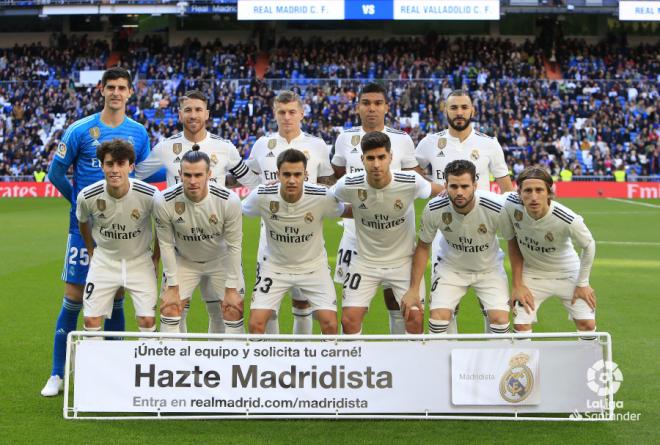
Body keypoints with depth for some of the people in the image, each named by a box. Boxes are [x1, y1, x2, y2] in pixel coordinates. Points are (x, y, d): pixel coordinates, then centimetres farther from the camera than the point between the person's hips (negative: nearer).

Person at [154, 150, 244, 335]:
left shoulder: (229, 200, -29)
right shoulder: (164, 202, -27)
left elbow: (234, 245, -18)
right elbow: (166, 244, -13)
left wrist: (231, 289, -14)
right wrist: (172, 287, -10)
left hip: (221, 260, -1)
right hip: (184, 261, 1)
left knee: (234, 311, -5)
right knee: (169, 309, -4)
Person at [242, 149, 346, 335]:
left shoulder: (323, 197, -23)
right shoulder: (261, 196, -20)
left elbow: (343, 211, 0)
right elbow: (240, 210, 1)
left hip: (314, 265, 0)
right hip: (274, 265, 0)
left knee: (330, 325, -10)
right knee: (256, 324, -9)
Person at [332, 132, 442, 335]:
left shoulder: (411, 182, -21)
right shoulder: (348, 185, -19)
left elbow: (439, 192, 1)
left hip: (403, 261, 0)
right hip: (365, 261, 1)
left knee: (416, 318, -5)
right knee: (349, 319, -6)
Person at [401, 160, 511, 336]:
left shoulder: (498, 208, -28)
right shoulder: (433, 209, -24)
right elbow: (423, 247, -7)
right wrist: (414, 289, -8)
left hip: (489, 267, 0)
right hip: (450, 267, 0)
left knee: (500, 319, -15)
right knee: (438, 317, -16)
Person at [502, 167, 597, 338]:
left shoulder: (569, 220, -34)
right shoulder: (511, 205, -26)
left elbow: (588, 245, -12)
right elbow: (513, 241, -8)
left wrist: (582, 284, -5)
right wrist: (517, 284, -6)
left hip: (567, 273, -1)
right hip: (531, 274, 1)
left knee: (587, 325, -4)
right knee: (520, 326, -9)